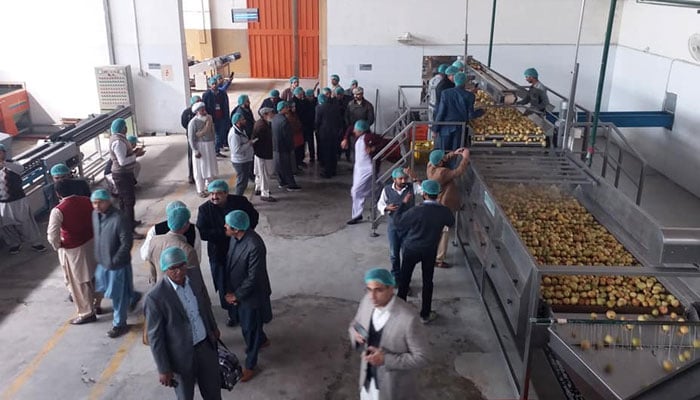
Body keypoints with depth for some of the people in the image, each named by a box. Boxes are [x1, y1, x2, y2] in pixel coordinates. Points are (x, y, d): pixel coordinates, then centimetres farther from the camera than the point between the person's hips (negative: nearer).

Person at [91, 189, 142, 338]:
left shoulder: (119, 219, -26)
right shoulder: (95, 214, -2)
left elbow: (127, 243, -22)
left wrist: (114, 260, -19)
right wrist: (98, 256, 12)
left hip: (117, 264, -8)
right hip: (102, 262, 8)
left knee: (117, 295, 6)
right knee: (103, 288, 23)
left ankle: (119, 324, 25)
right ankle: (132, 296, 46)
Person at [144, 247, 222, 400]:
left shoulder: (194, 274, -10)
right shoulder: (155, 298, -26)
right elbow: (155, 337, -17)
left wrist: (213, 327, 18)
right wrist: (163, 369, -12)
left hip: (206, 344, 5)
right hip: (182, 354, -4)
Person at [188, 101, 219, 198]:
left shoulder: (209, 119, 3)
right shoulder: (193, 122, -15)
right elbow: (191, 138, -15)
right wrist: (195, 151, -18)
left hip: (210, 147, 6)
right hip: (200, 148, -6)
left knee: (211, 167, 16)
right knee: (200, 169, 2)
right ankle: (200, 190, 13)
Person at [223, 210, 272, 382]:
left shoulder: (255, 246, -35)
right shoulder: (235, 237, -10)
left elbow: (253, 278, -27)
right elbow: (229, 262, 3)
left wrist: (236, 295, -16)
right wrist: (229, 290, -1)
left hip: (252, 294, -8)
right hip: (238, 291, 8)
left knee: (249, 328, 10)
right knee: (245, 322, 28)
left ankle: (250, 365, 31)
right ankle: (262, 340, 56)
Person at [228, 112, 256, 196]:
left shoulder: (241, 130, 6)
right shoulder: (235, 134, -26)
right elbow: (237, 150, -31)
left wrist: (250, 141, 4)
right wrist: (249, 143, -24)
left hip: (246, 159, 10)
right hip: (240, 162, -10)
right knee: (242, 183, 1)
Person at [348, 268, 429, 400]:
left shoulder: (408, 318, -32)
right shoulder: (367, 301, -13)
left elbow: (421, 358, -24)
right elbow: (354, 324, 6)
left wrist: (386, 359, -30)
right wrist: (355, 334, -17)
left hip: (394, 384, -5)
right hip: (369, 376, 5)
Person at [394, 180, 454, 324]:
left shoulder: (416, 211, -26)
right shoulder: (444, 211, -15)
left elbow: (398, 222, -14)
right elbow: (451, 222, 8)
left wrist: (404, 203, -7)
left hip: (412, 250, -2)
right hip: (430, 251, 2)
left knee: (404, 279, 16)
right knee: (427, 281, 15)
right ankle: (425, 314, 25)